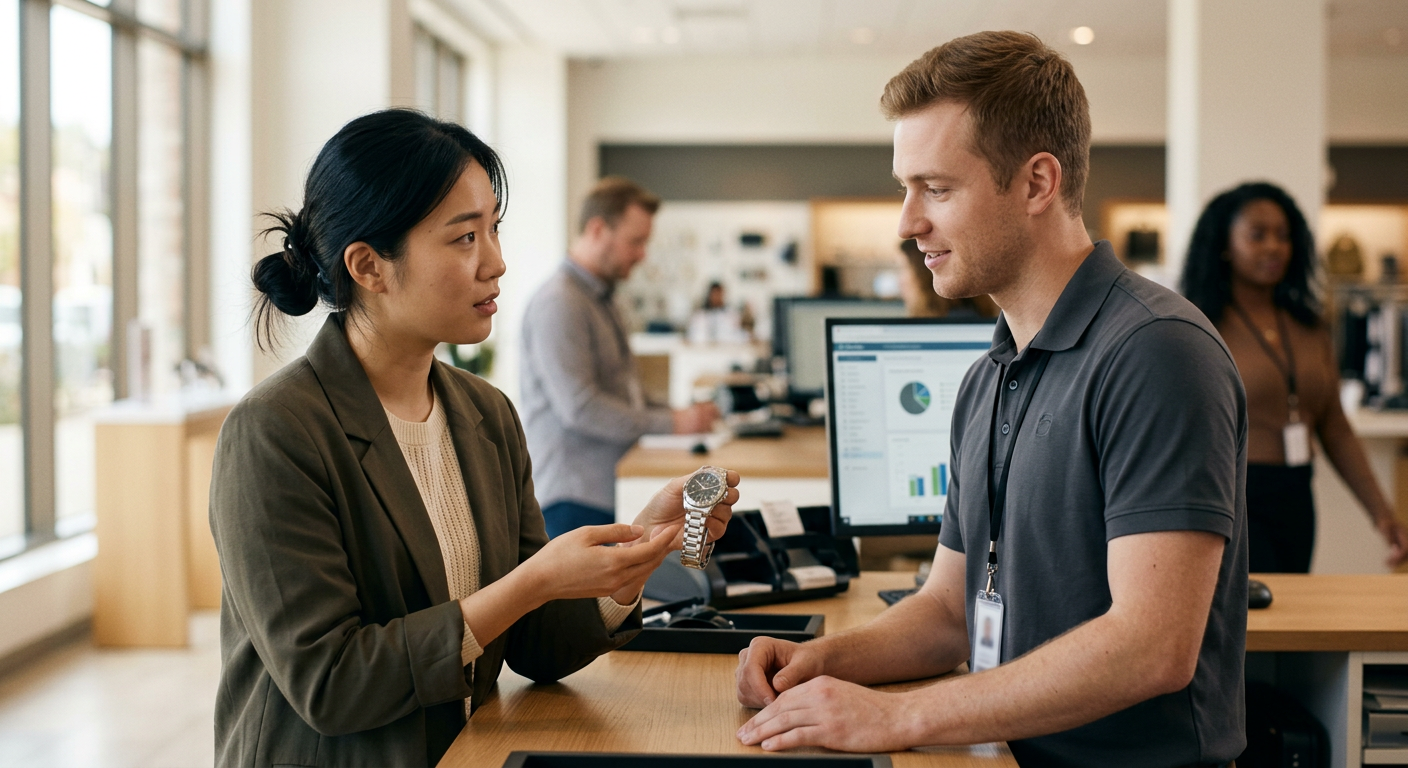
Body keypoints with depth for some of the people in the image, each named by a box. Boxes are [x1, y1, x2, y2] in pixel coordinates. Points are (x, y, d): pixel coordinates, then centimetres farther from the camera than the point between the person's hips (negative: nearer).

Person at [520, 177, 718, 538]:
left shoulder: (601, 300, 19)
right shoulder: (559, 303, -14)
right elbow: (579, 407, -23)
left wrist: (682, 415, 6)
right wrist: (670, 423, -18)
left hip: (613, 492, 10)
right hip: (579, 499, -10)